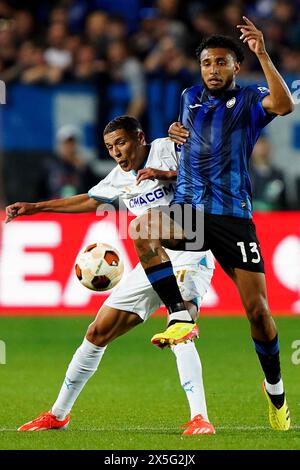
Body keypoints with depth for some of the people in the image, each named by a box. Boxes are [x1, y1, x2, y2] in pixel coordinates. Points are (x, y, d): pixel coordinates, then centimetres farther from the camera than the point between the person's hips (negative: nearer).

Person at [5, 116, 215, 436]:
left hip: (190, 255, -7)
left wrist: (167, 174, -24)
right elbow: (89, 200, 30)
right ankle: (58, 414, 21)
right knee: (97, 333, 8)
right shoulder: (119, 177, 13)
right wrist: (35, 208, 30)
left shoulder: (166, 149, -7)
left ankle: (199, 418, -30)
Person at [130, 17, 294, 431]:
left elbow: (284, 104, -23)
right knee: (141, 228, -30)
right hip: (187, 209, 3)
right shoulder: (190, 97, 13)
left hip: (232, 215, -3)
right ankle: (180, 317, -26)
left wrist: (262, 54, -32)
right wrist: (176, 131, 9)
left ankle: (275, 391, 14)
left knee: (257, 308, -6)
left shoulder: (249, 100, -1)